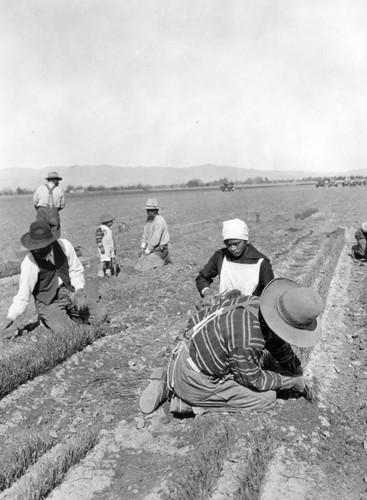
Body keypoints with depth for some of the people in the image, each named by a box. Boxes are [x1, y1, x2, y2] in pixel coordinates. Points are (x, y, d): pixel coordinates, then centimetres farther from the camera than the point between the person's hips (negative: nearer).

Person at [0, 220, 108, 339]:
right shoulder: (29, 263, -19)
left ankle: (70, 315, 14)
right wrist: (10, 318, -28)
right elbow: (23, 295, -15)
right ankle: (46, 318, 9)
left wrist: (79, 290, -16)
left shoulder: (64, 245, -13)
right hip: (48, 303, -3)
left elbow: (76, 271, 0)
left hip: (70, 293, 3)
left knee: (101, 314, -11)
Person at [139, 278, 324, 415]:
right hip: (195, 380, -8)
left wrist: (299, 375, 25)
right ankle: (193, 403, -2)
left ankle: (166, 384, 19)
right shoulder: (247, 341, -32)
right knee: (267, 398, 1)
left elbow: (279, 345, 12)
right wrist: (291, 381, 3)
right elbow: (254, 380, -11)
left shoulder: (257, 303, -7)